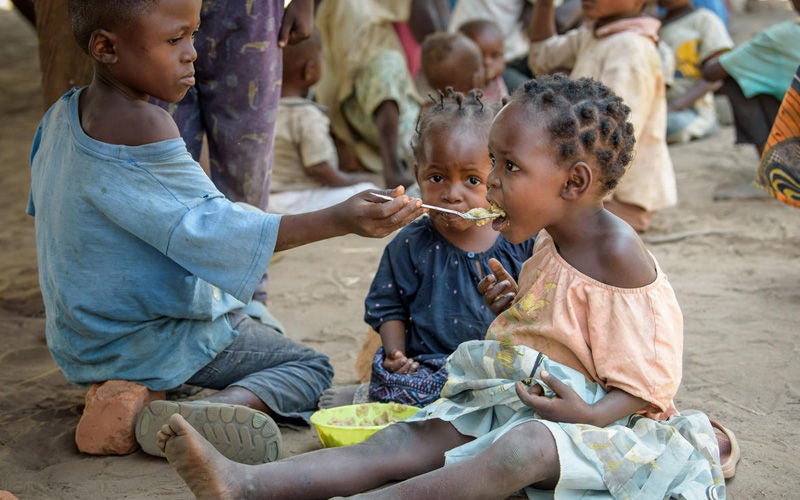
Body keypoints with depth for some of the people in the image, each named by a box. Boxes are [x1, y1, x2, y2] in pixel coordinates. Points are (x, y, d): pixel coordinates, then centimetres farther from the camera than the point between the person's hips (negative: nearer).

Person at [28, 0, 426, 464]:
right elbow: (210, 231, -30)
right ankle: (194, 417, -22)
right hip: (149, 341, -9)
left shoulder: (64, 114, 1)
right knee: (311, 367, 1)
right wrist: (339, 220, -36)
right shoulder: (141, 125, -28)